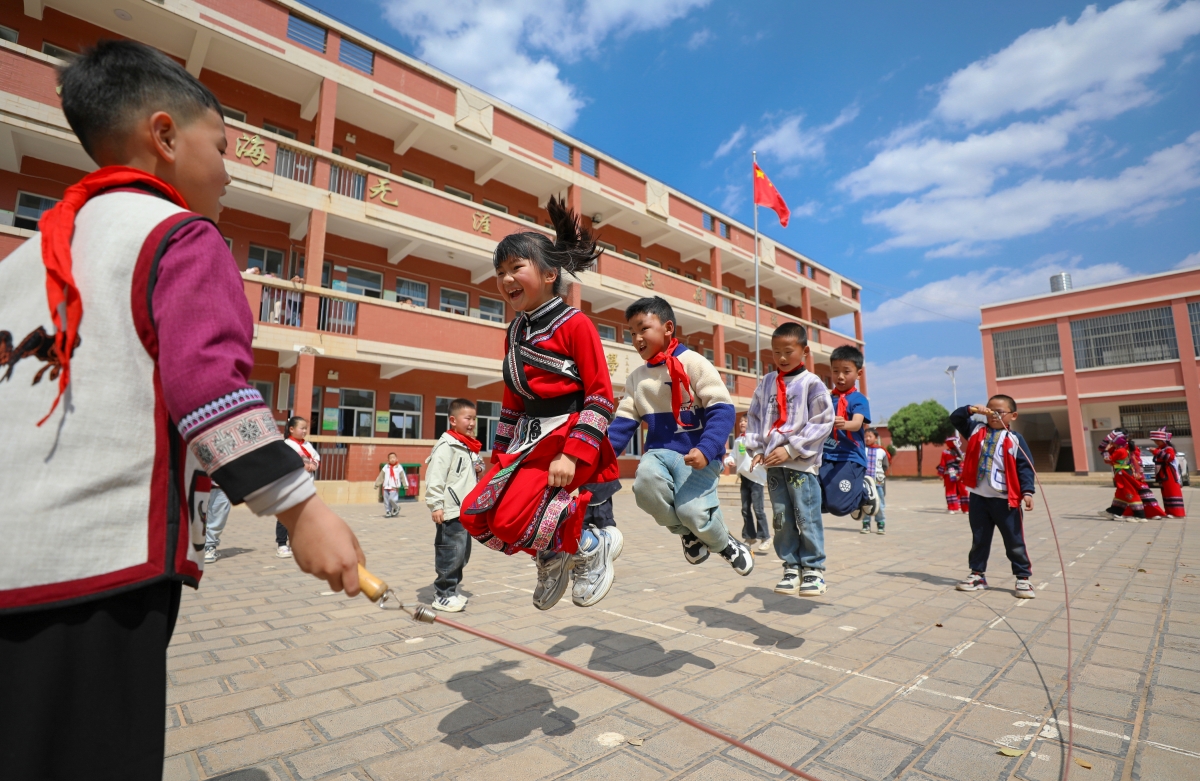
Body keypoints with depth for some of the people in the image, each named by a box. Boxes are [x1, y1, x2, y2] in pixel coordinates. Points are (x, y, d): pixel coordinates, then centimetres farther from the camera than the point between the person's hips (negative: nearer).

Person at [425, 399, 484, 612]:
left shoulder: (470, 447, 17)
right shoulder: (447, 445, -12)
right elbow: (434, 476, -19)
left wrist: (478, 468, 10)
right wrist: (435, 505, -23)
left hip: (467, 510, 9)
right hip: (451, 511, -9)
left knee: (463, 553, 15)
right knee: (451, 553, -6)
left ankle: (453, 589, 28)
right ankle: (443, 595, 6)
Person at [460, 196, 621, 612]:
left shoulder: (574, 324, -9)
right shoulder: (514, 333, 14)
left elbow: (601, 397, -13)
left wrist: (573, 454, -21)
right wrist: (499, 452, 17)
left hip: (567, 436, -8)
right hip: (528, 440, 8)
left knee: (512, 519, -20)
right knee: (474, 514, -1)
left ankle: (592, 547, 6)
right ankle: (550, 558, 21)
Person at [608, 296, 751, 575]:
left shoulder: (692, 362, -5)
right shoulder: (635, 378, 12)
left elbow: (722, 409, -11)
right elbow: (624, 422, 11)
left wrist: (706, 449, -26)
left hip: (697, 453, -4)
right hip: (660, 450, 4)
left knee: (692, 510, -23)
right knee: (645, 482, -29)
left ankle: (725, 545, 15)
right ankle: (686, 532, 2)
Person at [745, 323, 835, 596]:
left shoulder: (812, 383, -4)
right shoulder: (766, 383, 10)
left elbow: (822, 423, -9)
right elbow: (754, 417, 12)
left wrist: (791, 450, -13)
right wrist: (756, 449, 1)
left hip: (802, 463, -4)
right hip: (773, 464, 5)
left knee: (807, 519, 0)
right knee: (782, 520, 10)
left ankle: (814, 568, 16)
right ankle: (791, 567, 22)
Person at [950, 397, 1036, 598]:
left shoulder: (1015, 439, -4)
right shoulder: (976, 430, 7)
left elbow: (1025, 467, -6)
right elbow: (955, 418, 4)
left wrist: (1027, 492, -15)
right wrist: (971, 409, -13)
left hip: (1005, 499, -3)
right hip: (978, 496, 4)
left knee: (1014, 542, 6)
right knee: (979, 539, 14)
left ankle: (1023, 578, 19)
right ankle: (977, 574, 24)